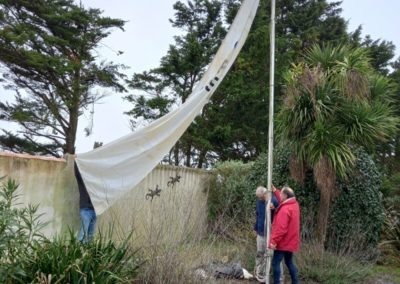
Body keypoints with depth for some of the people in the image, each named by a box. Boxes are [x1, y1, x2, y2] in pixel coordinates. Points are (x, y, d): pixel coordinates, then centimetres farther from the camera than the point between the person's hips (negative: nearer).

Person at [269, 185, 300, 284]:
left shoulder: (285, 210, -25)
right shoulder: (294, 204, 4)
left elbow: (281, 228, -28)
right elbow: (283, 201, 27)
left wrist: (274, 241, -23)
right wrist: (275, 191, 25)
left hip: (284, 242, -9)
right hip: (290, 241, 9)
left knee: (275, 263, -3)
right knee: (289, 262, 19)